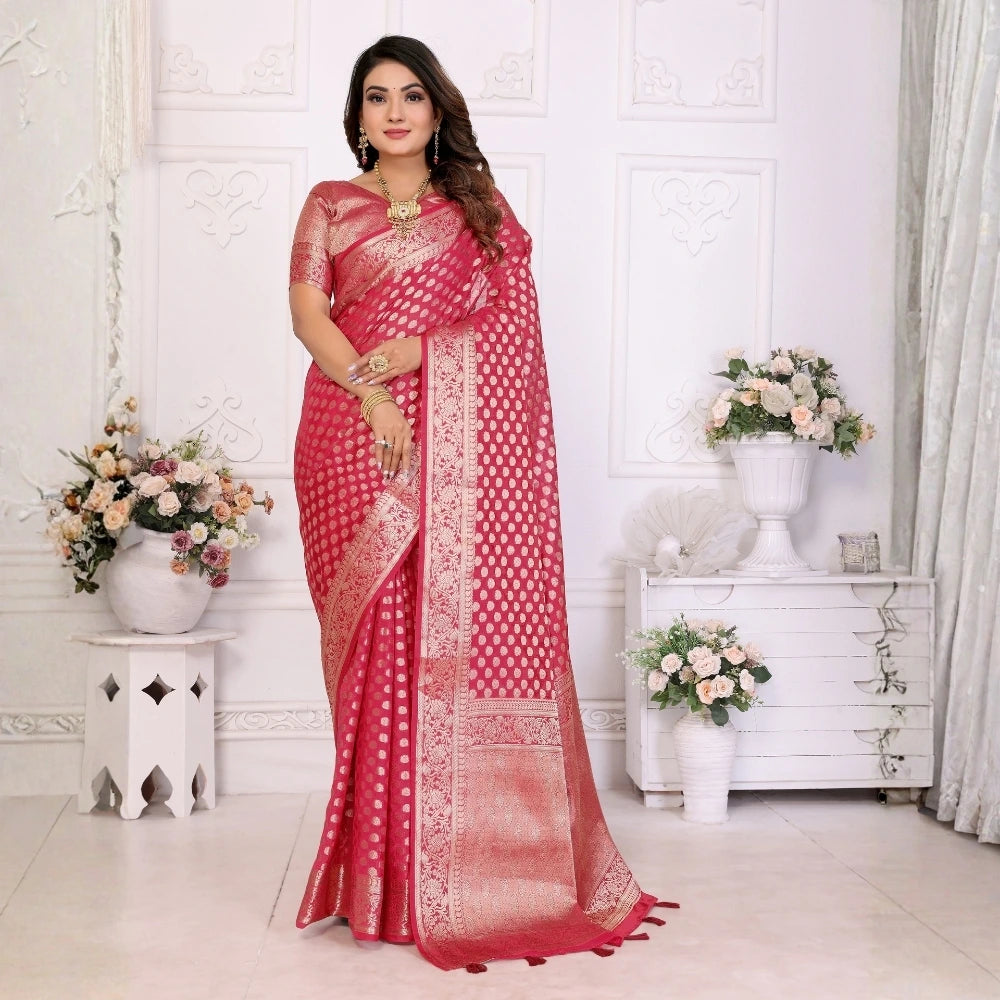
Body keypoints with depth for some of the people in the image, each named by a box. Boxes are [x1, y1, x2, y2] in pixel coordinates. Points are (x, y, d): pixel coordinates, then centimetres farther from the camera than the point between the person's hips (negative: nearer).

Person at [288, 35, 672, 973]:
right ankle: (381, 870, 5)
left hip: (457, 441, 0)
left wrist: (413, 349, -11)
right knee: (372, 636, -2)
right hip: (351, 437, 1)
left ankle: (459, 868, 2)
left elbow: (507, 309, 4)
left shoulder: (478, 205, 16)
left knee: (459, 627, -7)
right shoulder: (329, 205, 16)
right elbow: (307, 309, 2)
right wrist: (369, 391, -14)